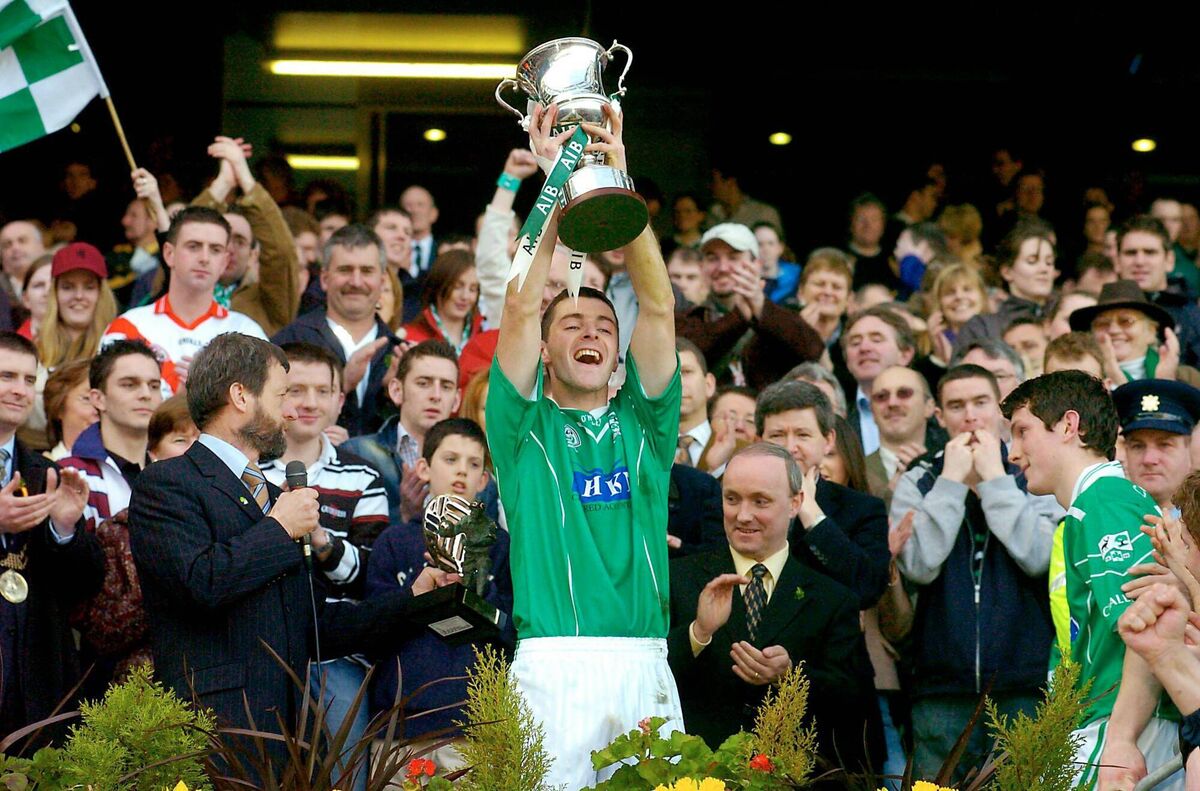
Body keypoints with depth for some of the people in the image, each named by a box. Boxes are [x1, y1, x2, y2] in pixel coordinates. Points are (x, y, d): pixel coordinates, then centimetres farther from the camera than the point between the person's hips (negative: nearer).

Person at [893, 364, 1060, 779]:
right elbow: (920, 566, -8)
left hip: (1025, 683, -1)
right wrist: (952, 479, -6)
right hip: (942, 688, 1)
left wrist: (994, 478, -7)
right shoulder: (917, 483, 8)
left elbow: (1039, 558, -12)